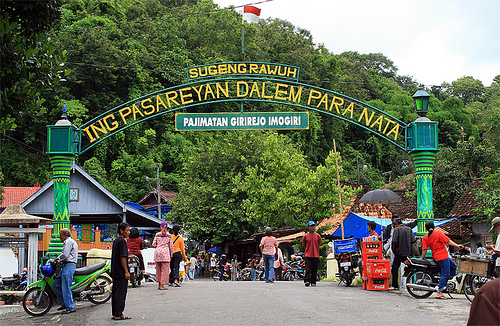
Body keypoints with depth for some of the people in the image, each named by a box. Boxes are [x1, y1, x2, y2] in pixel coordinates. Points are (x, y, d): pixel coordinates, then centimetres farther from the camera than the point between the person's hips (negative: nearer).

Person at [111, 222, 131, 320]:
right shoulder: (122, 241, -14)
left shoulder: (115, 241, 15)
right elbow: (123, 257, -19)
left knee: (115, 292, 11)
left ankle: (115, 314, 15)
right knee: (121, 293, -7)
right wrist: (126, 272, -17)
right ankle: (118, 315, -6)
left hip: (115, 272, 10)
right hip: (121, 272, -10)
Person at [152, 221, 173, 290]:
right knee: (165, 270, -1)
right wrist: (171, 255, 12)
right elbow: (171, 246, 3)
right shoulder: (169, 235, 2)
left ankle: (159, 284, 16)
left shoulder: (157, 235, 6)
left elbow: (154, 244, 4)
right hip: (165, 252, -3)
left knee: (158, 269, 12)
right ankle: (162, 285, -6)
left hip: (157, 251, 3)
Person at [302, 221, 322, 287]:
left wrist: (318, 253, 7)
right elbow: (304, 246, 9)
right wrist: (306, 252, 4)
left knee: (314, 269, 4)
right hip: (308, 255, -2)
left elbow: (318, 246, 11)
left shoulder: (318, 236, 7)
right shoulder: (305, 236, 2)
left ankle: (313, 282, 10)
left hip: (316, 255, 2)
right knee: (308, 268, -10)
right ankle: (306, 281, -8)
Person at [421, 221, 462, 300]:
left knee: (453, 266, 21)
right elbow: (448, 241, -11)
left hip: (436, 257, 8)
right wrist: (457, 246, -5)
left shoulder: (425, 238, 6)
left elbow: (424, 249, 3)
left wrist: (423, 258, 13)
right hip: (443, 256, -8)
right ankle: (439, 293, -10)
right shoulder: (438, 233, -9)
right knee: (445, 274, -6)